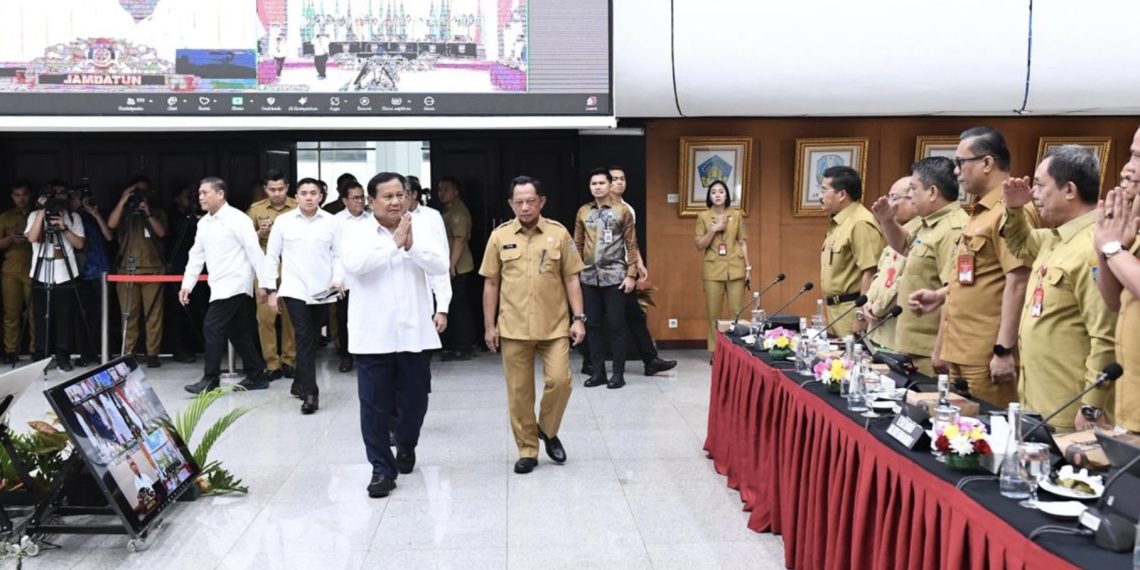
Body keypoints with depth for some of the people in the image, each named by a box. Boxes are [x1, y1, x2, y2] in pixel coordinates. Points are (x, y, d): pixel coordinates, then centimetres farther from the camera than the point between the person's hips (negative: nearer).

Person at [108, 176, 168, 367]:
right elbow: (111, 224, -4)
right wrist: (123, 201, -7)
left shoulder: (158, 213, 16)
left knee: (153, 313, -6)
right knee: (129, 314, -1)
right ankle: (127, 354, 3)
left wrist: (148, 214, -11)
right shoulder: (124, 213, 16)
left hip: (153, 269, 0)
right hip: (126, 269, 1)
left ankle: (152, 354, -3)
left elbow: (161, 232, -1)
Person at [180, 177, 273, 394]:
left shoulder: (237, 219, -11)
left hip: (235, 285, -8)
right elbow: (196, 255, 17)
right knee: (238, 333, 11)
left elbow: (254, 250, -14)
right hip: (219, 287, 8)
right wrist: (187, 284, 11)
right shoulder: (203, 223, 13)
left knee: (212, 328, -10)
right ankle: (258, 376, 18)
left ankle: (210, 379, -2)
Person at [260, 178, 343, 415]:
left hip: (322, 292, 2)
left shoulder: (331, 221, 3)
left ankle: (300, 384, 30)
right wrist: (270, 289, 1)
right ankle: (310, 393, -10)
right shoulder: (283, 221, 1)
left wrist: (338, 279, -11)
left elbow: (338, 254, 5)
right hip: (295, 290, -2)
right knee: (304, 340, -10)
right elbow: (272, 256, 4)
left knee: (311, 340, 13)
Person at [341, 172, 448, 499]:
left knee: (414, 401, 13)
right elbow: (353, 264, -19)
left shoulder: (420, 229, 5)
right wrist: (394, 242, -19)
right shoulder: (356, 231, 0)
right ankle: (382, 468, 15)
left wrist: (411, 245, -21)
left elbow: (441, 265, -7)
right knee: (375, 405, 2)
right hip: (374, 335, -2)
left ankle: (406, 447, 40)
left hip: (414, 333, 2)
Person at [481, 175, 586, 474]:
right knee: (519, 392, 5)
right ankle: (527, 450, 19)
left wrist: (578, 318, -3)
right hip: (513, 328, 1)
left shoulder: (559, 233, 0)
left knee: (560, 381, -9)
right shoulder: (499, 236, 3)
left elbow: (571, 279, 3)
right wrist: (489, 326, 4)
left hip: (554, 326, -1)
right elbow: (491, 284, 6)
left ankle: (548, 431, 19)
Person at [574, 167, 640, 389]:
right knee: (593, 325, 7)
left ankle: (618, 373, 9)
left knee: (616, 325, 0)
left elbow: (631, 245, -1)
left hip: (614, 277, -3)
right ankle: (598, 371, 17)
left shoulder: (622, 211, 0)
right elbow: (578, 245, 11)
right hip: (589, 278, 3)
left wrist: (631, 274, -7)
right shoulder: (583, 212, 9)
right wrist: (575, 273, 6)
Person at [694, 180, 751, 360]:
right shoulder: (703, 217, 2)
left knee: (737, 311, 1)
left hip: (735, 268, 1)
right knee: (713, 313, 2)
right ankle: (714, 351, 9)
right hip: (713, 269, -1)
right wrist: (713, 230, -13)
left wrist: (748, 266, 4)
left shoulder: (737, 215, 5)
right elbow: (699, 245, -1)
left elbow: (742, 242, 8)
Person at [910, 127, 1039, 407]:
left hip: (987, 357, -10)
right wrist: (941, 295, 13)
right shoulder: (981, 211, 16)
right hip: (961, 351, 10)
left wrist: (1004, 350, -22)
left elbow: (1017, 282, -20)